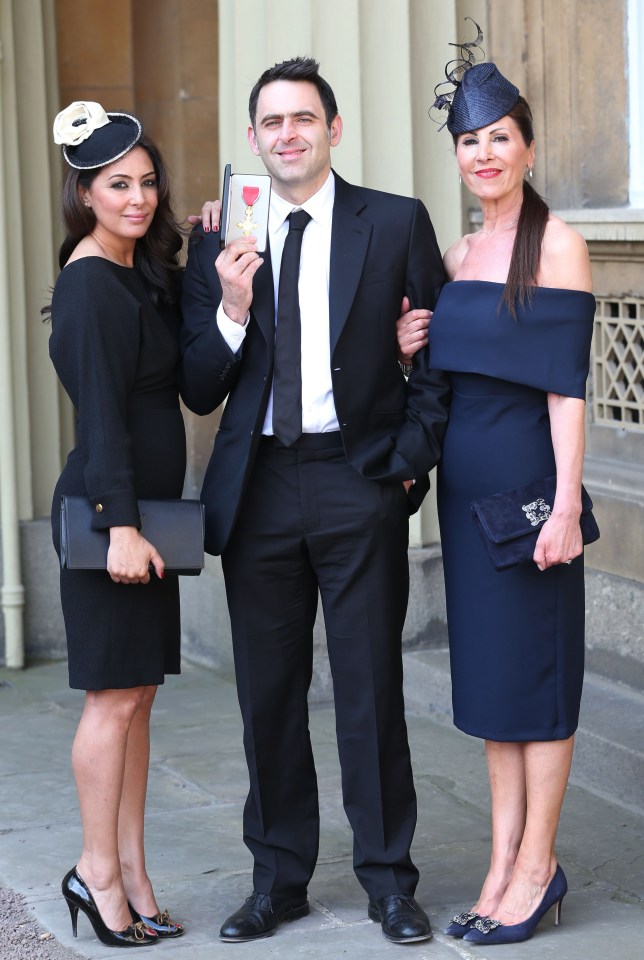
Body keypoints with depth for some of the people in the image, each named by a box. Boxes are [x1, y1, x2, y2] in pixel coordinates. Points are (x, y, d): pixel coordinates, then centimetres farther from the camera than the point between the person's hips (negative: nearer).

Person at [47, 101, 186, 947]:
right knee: (115, 695, -2)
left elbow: (186, 375, 11)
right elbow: (100, 415, -18)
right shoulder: (90, 286, -14)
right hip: (109, 507, -9)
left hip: (146, 504, 9)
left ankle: (129, 870, 18)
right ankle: (98, 872, 9)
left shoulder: (144, 273, 14)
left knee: (138, 693, 11)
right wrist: (121, 525, -21)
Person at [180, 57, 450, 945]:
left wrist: (410, 458, -4)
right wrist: (231, 309, -12)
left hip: (359, 481, -2)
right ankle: (279, 877, 23)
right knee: (268, 693, 10)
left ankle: (388, 879, 17)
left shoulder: (397, 224, 0)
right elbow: (199, 392, 4)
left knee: (371, 689, 3)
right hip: (258, 488, 3)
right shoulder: (219, 246, 6)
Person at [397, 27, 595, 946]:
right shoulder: (457, 255, 12)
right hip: (464, 475, 8)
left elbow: (566, 386, -14)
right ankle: (506, 861, 19)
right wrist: (405, 350, -1)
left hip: (527, 477, -7)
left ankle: (537, 866, 10)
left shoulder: (557, 247, -9)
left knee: (536, 665, 0)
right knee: (485, 666, 10)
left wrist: (567, 503, -19)